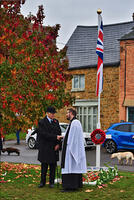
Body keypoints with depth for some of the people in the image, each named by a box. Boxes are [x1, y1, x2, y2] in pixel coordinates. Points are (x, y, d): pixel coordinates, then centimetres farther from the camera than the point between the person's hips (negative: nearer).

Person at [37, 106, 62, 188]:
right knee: (44, 165, 3)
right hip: (45, 147, -4)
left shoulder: (56, 122, 10)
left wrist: (58, 144, -6)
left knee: (53, 165, 5)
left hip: (54, 147, 4)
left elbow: (59, 133, 8)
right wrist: (55, 137, -23)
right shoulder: (42, 122, -6)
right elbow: (44, 134, -16)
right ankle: (43, 182, 14)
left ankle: (51, 182, 14)